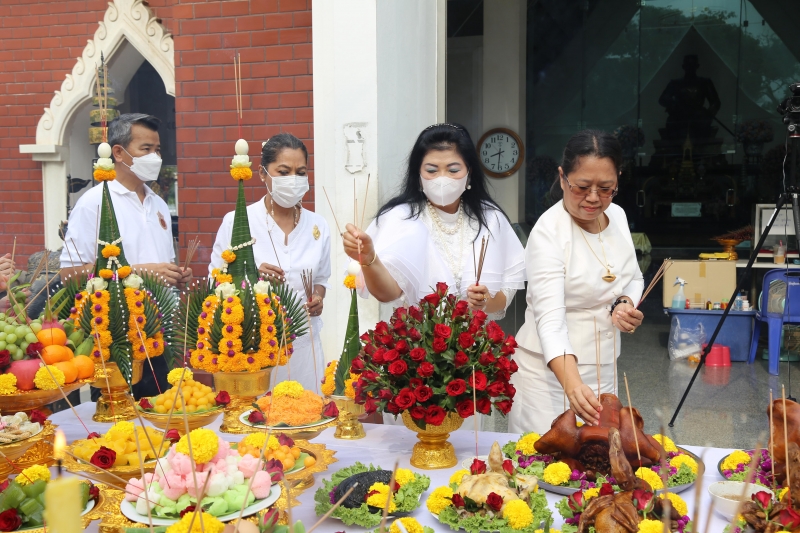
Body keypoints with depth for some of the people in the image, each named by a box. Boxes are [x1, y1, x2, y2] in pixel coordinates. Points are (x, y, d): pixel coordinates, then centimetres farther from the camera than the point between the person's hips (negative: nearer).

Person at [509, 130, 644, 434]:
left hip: (604, 364, 6)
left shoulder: (617, 216, 1)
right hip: (551, 368, -6)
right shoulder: (549, 232, -20)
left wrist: (626, 303, -7)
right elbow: (550, 318, -30)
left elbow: (633, 277, 17)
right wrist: (572, 383, -45)